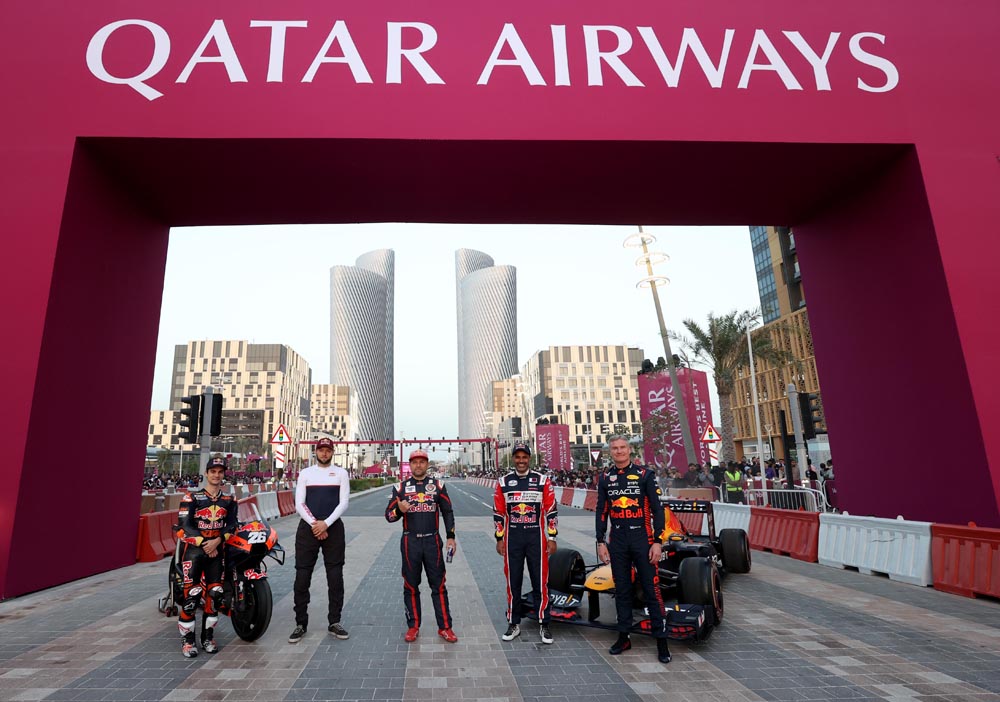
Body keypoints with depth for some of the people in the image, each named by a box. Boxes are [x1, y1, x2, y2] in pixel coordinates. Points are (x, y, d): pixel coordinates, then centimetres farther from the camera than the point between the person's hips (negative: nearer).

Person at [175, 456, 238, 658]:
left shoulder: (229, 500, 10)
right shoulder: (191, 498, -1)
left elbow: (232, 525, 2)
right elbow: (184, 525, -8)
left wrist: (217, 541, -14)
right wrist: (204, 543, -14)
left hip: (216, 550, 3)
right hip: (193, 549, -3)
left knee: (215, 594, 2)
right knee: (191, 595, -8)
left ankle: (208, 636, 15)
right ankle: (188, 640, 4)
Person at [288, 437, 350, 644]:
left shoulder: (341, 473, 6)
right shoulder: (305, 473, 8)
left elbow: (343, 503, -1)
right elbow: (299, 504, 1)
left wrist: (326, 523, -13)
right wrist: (314, 524, -11)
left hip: (333, 528, 0)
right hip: (307, 528, 1)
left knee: (335, 577, 3)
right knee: (302, 577, 1)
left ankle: (334, 622, 14)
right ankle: (301, 624, 12)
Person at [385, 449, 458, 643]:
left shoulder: (438, 485, 4)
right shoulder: (401, 487, 3)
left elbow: (448, 512, 9)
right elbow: (389, 515, 4)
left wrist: (451, 537, 2)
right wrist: (399, 510, -18)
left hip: (432, 541, 0)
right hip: (410, 542, 0)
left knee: (438, 585, 4)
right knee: (411, 586, 9)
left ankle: (445, 627, 13)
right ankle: (413, 627, 23)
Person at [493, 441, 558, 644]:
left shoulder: (542, 480, -1)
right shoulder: (503, 482, 3)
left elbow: (551, 511, 1)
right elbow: (498, 513, 7)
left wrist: (552, 538, -2)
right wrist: (499, 539, 4)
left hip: (536, 537, -1)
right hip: (512, 538, 1)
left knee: (540, 582, 3)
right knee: (513, 582, 9)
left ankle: (543, 625, 16)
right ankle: (514, 624, 22)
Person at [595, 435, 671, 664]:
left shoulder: (644, 474, -3)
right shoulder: (605, 478, 5)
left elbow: (657, 509, -4)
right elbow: (601, 512, 9)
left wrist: (657, 541, -9)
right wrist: (600, 542, 5)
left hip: (642, 538, -3)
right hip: (617, 541, 3)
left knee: (652, 589, 1)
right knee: (621, 590, 11)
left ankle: (661, 639, 11)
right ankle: (624, 636, 23)